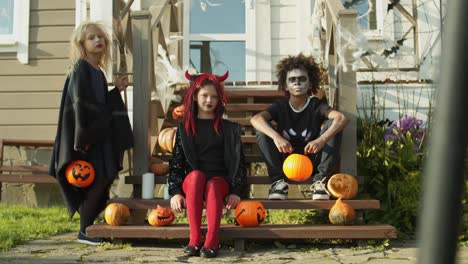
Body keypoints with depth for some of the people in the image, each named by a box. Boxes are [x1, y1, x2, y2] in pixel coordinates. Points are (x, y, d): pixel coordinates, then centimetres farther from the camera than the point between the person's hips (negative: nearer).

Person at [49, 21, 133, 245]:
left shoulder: (97, 71, 16)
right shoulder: (81, 69, -10)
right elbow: (79, 103, -18)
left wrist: (117, 90, 10)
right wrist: (83, 138, -23)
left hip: (99, 133, 9)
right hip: (87, 134, -9)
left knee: (105, 178, 7)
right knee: (100, 178, -11)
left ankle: (89, 226, 15)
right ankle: (84, 231, 0)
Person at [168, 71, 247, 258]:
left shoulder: (229, 128, 14)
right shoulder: (184, 128, 15)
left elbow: (238, 161, 7)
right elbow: (176, 163, 9)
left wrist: (236, 191, -7)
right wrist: (175, 192, -6)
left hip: (220, 181, 0)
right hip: (192, 183, 0)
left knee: (212, 185, -36)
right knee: (196, 174, -35)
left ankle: (212, 241, -42)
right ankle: (194, 238, -36)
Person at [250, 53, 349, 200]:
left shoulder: (317, 105, -4)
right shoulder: (280, 106, -1)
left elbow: (342, 119, -25)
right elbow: (255, 119, -22)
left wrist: (322, 140, -42)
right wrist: (276, 137, -41)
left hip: (312, 163, 0)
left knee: (333, 124, -19)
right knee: (263, 128, -19)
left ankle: (320, 180, -17)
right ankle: (278, 181, -17)